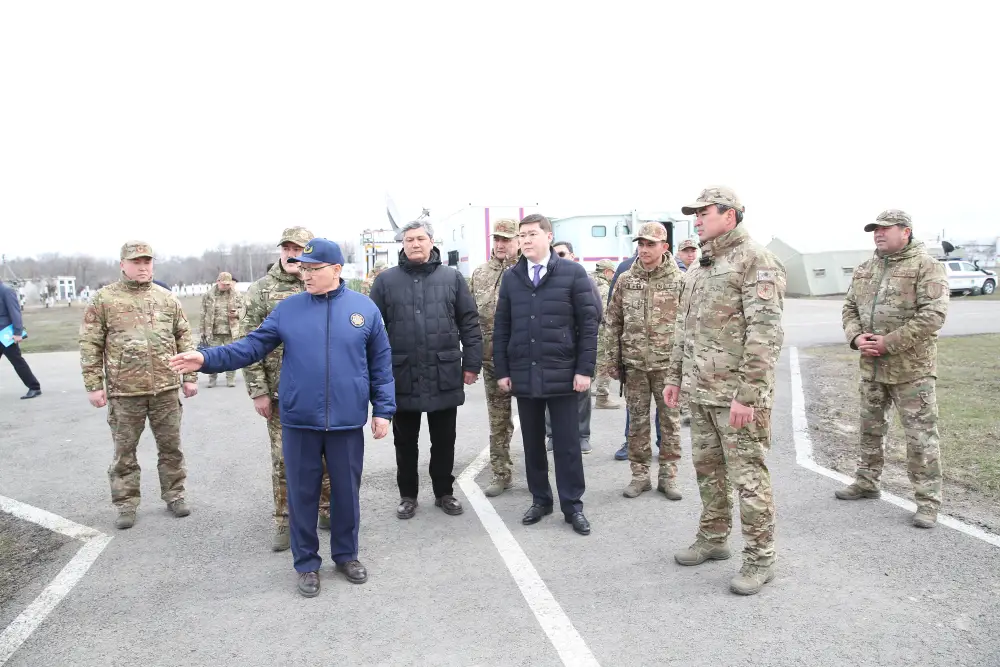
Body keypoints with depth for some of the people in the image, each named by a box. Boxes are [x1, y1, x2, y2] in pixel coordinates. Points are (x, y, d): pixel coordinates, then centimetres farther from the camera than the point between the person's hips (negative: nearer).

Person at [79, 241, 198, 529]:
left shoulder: (167, 298, 7)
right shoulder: (103, 299, -1)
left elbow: (184, 338, 9)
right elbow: (90, 345, -1)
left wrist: (190, 376, 5)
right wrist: (93, 385, -5)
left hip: (166, 388, 2)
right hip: (124, 391, -2)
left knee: (170, 446, 11)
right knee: (124, 450, 9)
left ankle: (174, 495, 26)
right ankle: (126, 504, 22)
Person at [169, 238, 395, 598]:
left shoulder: (364, 308, 0)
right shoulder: (288, 308, 2)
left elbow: (381, 363, 3)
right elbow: (253, 345, 1)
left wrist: (383, 409, 1)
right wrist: (208, 359, -11)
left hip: (347, 421, 0)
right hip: (299, 421, 1)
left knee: (346, 491, 12)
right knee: (302, 493, 10)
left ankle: (346, 554, 33)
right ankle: (307, 563, 27)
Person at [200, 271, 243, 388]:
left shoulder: (236, 295, 3)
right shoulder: (208, 295, 2)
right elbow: (204, 315, 4)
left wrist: (236, 313, -12)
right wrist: (203, 332, 3)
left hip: (231, 331, 0)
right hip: (214, 332, 0)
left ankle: (231, 378, 13)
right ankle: (212, 379, 15)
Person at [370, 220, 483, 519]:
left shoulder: (452, 277, 4)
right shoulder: (386, 280, 2)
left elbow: (469, 322, 4)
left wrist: (472, 363, -1)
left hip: (444, 375, 0)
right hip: (402, 375, 0)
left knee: (444, 440, 12)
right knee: (405, 441, 12)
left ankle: (444, 492, 29)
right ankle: (407, 495, 27)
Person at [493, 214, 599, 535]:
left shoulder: (573, 273, -2)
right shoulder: (510, 278, 8)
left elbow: (589, 323, -3)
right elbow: (501, 328, 9)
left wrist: (585, 369, -9)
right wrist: (502, 370, 4)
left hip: (562, 373, -3)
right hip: (523, 375, 3)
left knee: (567, 443, 3)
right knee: (532, 442, 11)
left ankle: (572, 505, 15)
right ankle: (540, 500, 25)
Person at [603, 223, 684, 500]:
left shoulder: (679, 280, -2)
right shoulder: (625, 280, 4)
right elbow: (614, 321, 8)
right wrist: (613, 357, 4)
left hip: (668, 363, -2)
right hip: (633, 363, 2)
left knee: (670, 419, 6)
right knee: (637, 420, 8)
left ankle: (667, 476, 19)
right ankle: (639, 475, 20)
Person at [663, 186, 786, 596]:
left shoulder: (755, 260, -12)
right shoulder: (699, 267, 16)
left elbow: (765, 331, -19)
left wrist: (748, 393, -23)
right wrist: (675, 376, 17)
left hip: (737, 393, -8)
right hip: (700, 391, 9)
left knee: (747, 475, -1)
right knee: (707, 469, 17)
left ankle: (760, 559, 11)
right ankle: (713, 540, 32)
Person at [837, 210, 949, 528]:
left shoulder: (927, 267, -9)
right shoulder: (864, 270, 11)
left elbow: (933, 315, -18)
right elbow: (850, 307, 13)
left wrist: (889, 343, -20)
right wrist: (856, 337, -7)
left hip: (911, 367, -7)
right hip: (871, 366, 7)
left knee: (921, 435, -2)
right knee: (870, 428, 18)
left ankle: (928, 501, 8)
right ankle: (866, 482, 34)